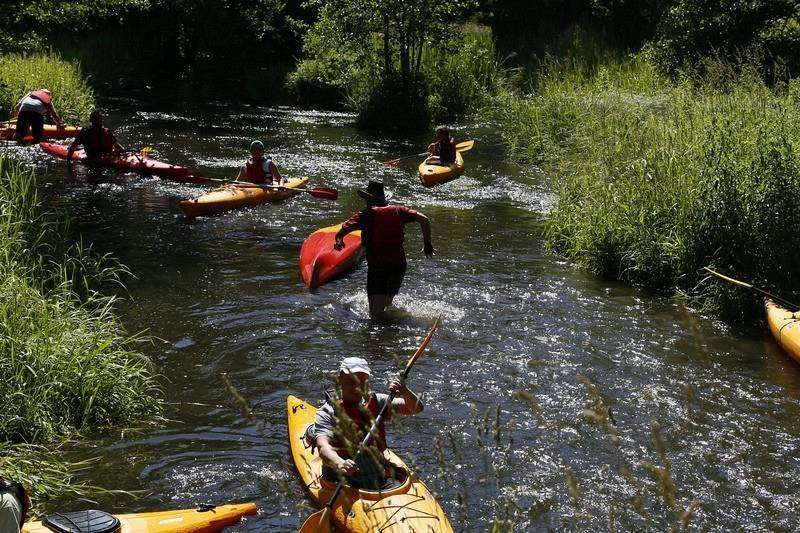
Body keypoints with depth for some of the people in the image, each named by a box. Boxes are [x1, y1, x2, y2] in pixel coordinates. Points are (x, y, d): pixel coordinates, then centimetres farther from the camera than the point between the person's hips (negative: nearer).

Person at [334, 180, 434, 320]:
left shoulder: (365, 215, -2)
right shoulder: (398, 211, 8)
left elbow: (340, 232, -7)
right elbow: (424, 220, 0)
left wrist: (339, 241, 15)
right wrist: (427, 243, 9)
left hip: (377, 265, -5)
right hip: (399, 264, 5)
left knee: (376, 314, -8)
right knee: (388, 304, 28)